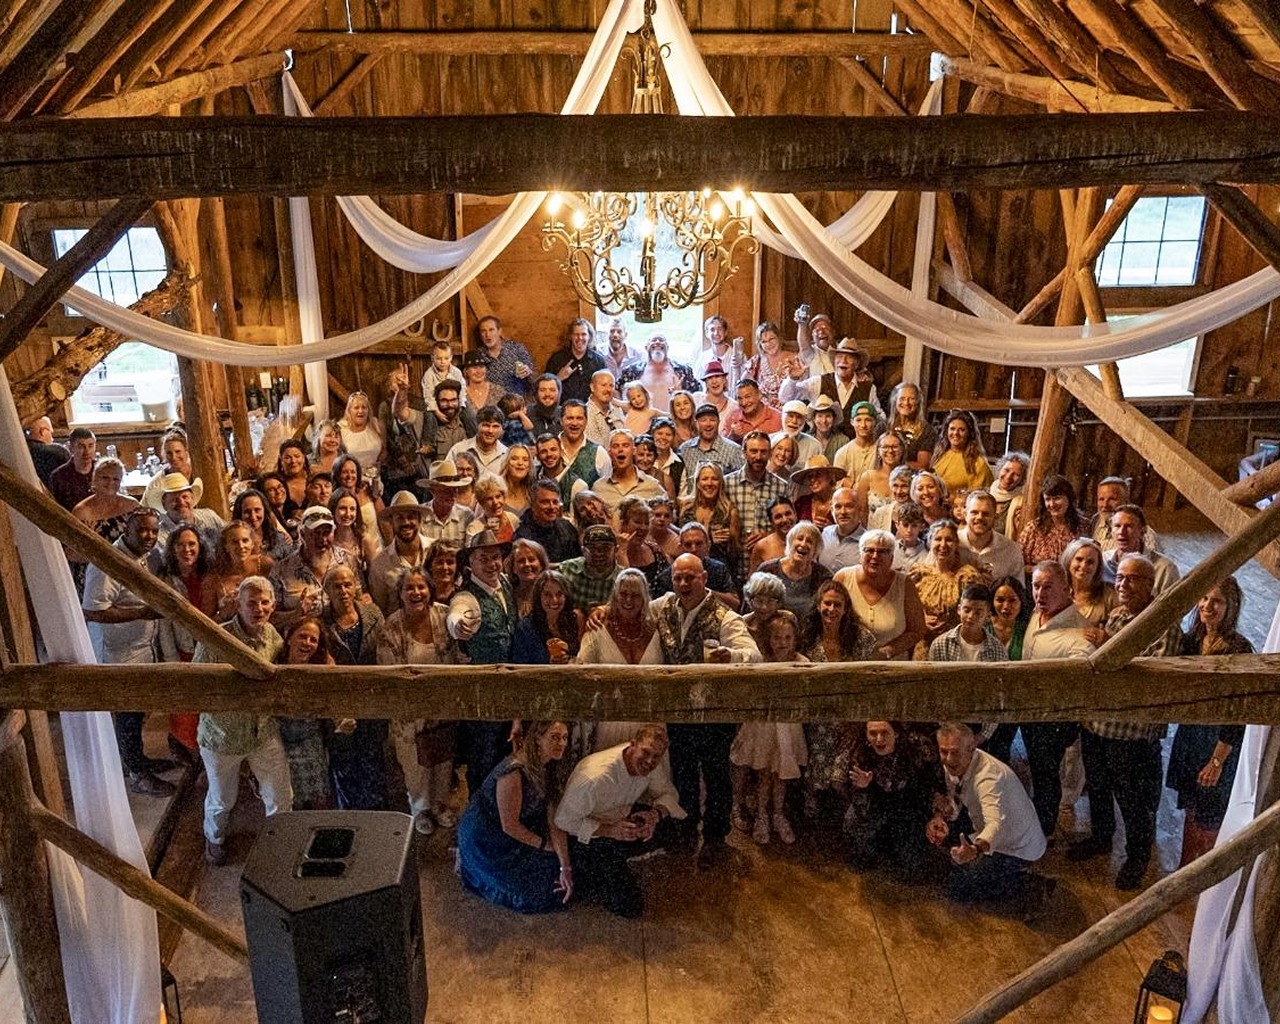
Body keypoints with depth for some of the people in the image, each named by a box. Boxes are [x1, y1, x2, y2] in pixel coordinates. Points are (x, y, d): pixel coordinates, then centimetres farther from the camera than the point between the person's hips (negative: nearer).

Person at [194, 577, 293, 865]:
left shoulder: (273, 635, -8)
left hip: (265, 732, 3)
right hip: (223, 734, -3)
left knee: (281, 798, 13)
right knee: (222, 800, 21)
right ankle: (215, 839, 53)